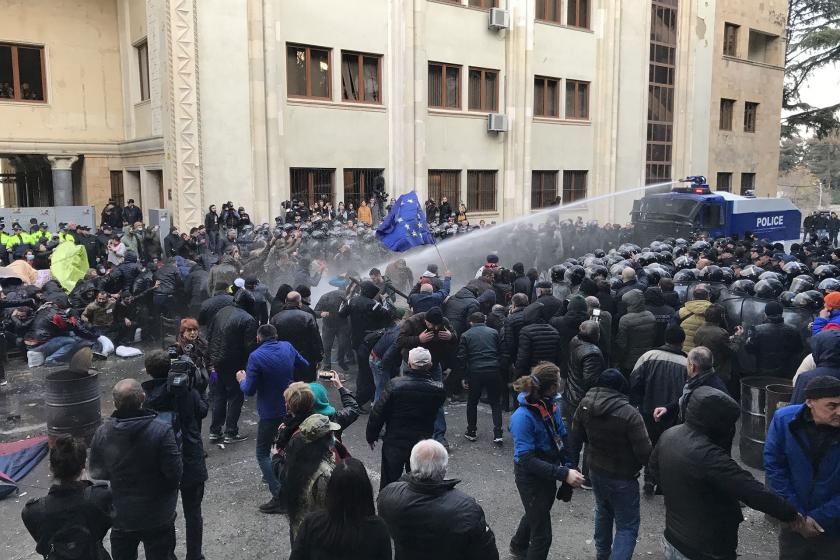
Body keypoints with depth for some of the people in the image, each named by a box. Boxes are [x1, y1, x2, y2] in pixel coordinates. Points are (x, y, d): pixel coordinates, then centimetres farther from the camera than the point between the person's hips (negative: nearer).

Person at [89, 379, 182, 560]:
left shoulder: (101, 433, -13)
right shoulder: (162, 430, -26)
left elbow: (96, 474, -2)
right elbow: (175, 474, -22)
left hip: (120, 517, 3)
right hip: (157, 516, -3)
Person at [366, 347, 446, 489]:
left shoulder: (395, 385, -17)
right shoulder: (438, 390, -13)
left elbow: (378, 413, -12)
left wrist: (371, 436, 3)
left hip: (394, 443, -1)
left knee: (388, 483, 14)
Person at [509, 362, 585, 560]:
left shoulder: (552, 405, -11)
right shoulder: (523, 417, -32)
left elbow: (562, 438, 0)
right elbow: (527, 460, -30)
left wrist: (568, 468, -11)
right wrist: (564, 474, -34)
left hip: (548, 474, 8)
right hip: (531, 478, -8)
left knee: (537, 514, 32)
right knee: (542, 535, 5)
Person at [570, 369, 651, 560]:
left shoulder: (585, 405, -11)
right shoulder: (630, 414, -29)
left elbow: (576, 436, 3)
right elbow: (644, 452, -24)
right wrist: (639, 465, -2)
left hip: (596, 471, 6)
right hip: (623, 478, -6)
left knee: (603, 512, 29)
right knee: (627, 527, 8)